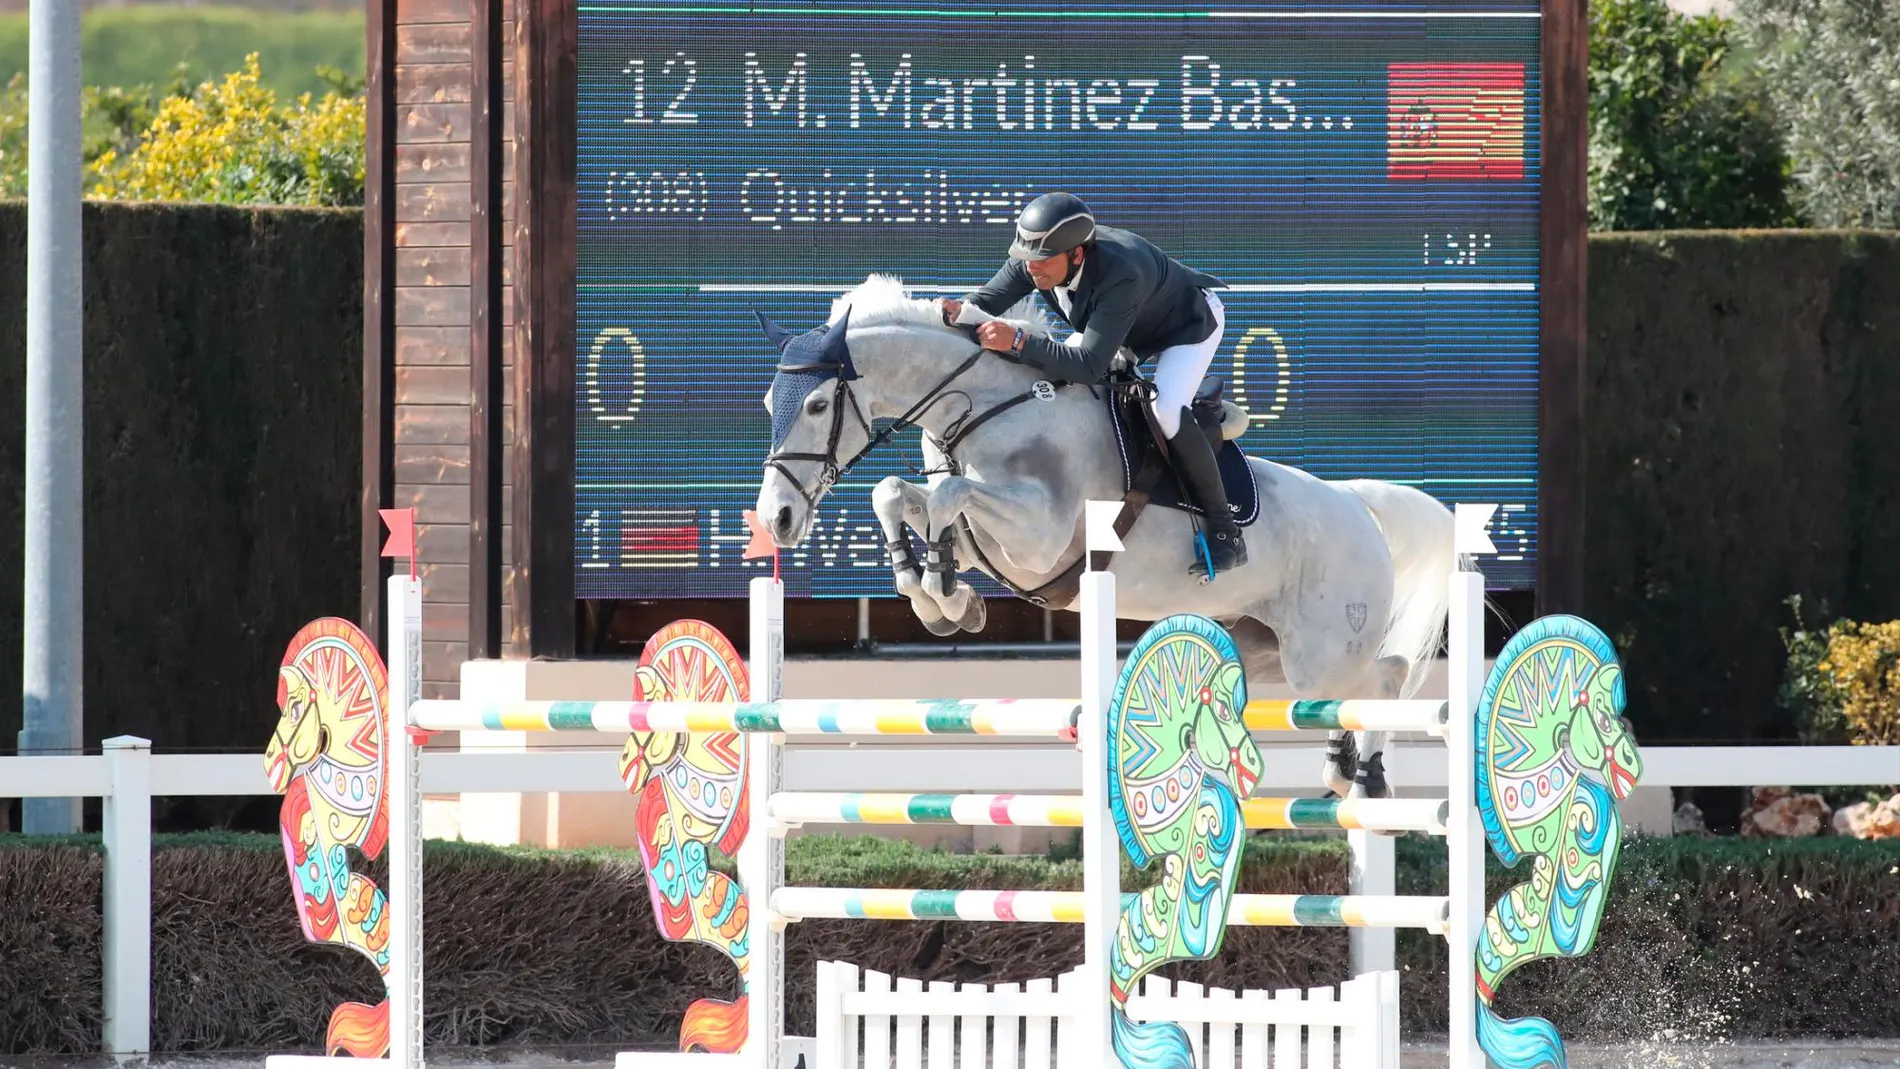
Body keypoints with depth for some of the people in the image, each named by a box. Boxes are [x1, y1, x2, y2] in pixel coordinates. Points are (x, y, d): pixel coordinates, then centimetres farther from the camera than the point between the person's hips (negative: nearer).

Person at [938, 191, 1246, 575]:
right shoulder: (1036, 256, -27)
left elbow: (1089, 365, -48)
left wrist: (1019, 342, -56)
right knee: (1048, 381, -3)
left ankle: (1225, 531, -17)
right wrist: (960, 310, -41)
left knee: (1166, 412, -29)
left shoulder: (1120, 274, -46)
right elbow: (990, 299, -17)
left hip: (1189, 324, -8)